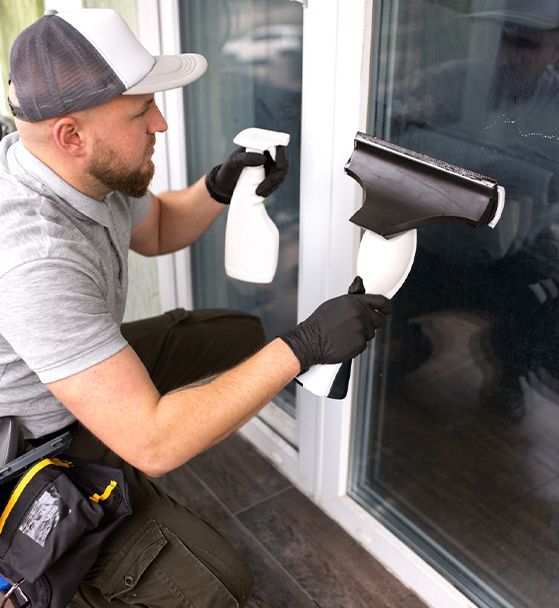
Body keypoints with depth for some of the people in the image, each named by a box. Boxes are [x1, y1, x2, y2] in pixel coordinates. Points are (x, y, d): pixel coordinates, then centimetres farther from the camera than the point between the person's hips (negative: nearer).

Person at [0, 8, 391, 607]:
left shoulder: (88, 168, -12)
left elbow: (155, 230, 11)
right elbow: (152, 443, -38)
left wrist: (221, 187, -11)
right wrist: (303, 346, -35)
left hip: (89, 371, 9)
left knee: (240, 337, 11)